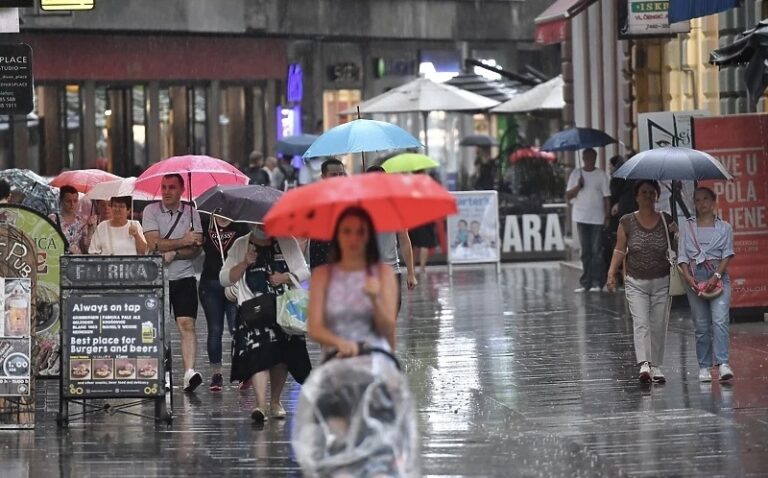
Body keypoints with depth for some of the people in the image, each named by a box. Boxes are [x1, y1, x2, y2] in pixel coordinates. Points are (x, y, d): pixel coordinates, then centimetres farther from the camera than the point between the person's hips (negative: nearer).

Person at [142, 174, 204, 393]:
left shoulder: (191, 212, 5)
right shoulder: (151, 211, 1)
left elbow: (196, 249, -2)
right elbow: (154, 243, -11)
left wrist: (174, 253, -17)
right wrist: (184, 241, -13)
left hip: (183, 277, 0)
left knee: (187, 324, -12)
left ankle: (190, 372, -22)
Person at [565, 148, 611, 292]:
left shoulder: (601, 175, 3)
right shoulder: (576, 174, 8)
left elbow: (606, 198, 1)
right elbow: (568, 196, 6)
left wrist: (607, 216, -7)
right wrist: (578, 187, -12)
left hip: (597, 218, -2)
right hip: (581, 218, 2)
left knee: (597, 251, -4)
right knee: (585, 251, 4)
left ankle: (597, 282, -3)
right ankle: (585, 283, 6)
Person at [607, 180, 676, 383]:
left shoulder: (666, 220, 3)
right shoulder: (627, 222, 1)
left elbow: (675, 249, 7)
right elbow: (620, 250, 4)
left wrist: (675, 234, -12)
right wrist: (612, 273, -7)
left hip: (661, 282, 2)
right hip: (636, 282, -2)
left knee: (659, 326, 5)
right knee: (641, 324, -14)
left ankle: (657, 367, 16)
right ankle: (644, 364, -25)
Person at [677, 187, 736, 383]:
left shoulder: (724, 227, 8)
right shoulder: (687, 228, 10)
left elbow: (727, 255, 0)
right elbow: (682, 257, 6)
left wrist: (716, 276, -13)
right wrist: (689, 278, -10)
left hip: (719, 277, -2)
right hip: (695, 277, 2)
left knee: (720, 320, -16)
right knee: (701, 325, 3)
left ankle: (723, 363, -24)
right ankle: (704, 367, 8)